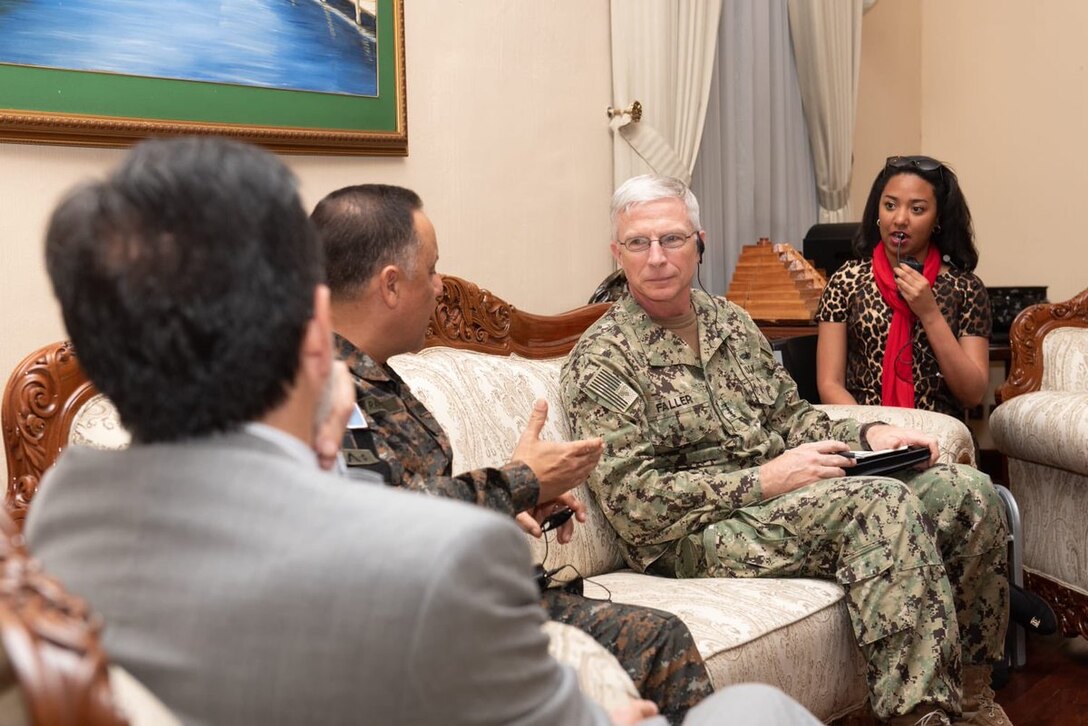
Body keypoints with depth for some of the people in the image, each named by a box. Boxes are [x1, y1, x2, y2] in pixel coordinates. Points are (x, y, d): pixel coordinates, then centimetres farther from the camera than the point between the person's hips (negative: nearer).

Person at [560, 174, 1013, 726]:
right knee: (883, 505, -29)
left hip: (787, 493, 8)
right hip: (696, 537, -8)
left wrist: (867, 435, -1)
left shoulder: (728, 320, 14)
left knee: (968, 490, -5)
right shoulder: (600, 362, -9)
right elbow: (632, 501, -16)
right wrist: (765, 481, -20)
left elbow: (790, 414, 19)